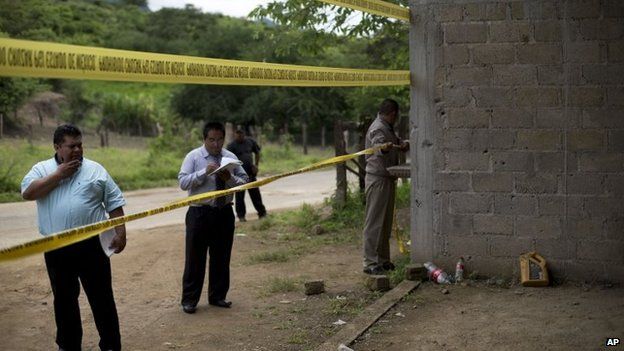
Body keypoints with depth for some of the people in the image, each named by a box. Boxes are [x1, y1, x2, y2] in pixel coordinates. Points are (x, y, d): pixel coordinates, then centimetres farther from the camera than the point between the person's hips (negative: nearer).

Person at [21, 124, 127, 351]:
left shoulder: (95, 170, 4)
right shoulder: (42, 169, 5)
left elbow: (114, 204, 5)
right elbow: (27, 193, -13)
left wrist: (120, 233, -3)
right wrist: (59, 174, -12)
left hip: (91, 246, -1)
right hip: (56, 248, 1)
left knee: (102, 297, 2)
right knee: (64, 299, 12)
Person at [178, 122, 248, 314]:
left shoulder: (230, 157, 7)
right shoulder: (193, 157, -4)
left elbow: (244, 181, 4)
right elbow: (183, 182, -14)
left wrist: (230, 178, -16)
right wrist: (205, 172, -24)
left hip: (224, 213, 4)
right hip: (199, 213, -4)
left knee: (222, 257, 12)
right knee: (195, 257, 1)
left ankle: (217, 296, 25)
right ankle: (189, 300, 10)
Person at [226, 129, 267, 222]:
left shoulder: (250, 142, 4)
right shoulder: (231, 146, -8)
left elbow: (257, 152, 18)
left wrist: (256, 165, 8)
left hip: (250, 172, 3)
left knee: (255, 193, 9)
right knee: (240, 195, 3)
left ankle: (262, 213, 17)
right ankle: (241, 215, 13)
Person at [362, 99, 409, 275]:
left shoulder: (388, 129, 18)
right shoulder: (378, 129, -15)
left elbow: (398, 144, 25)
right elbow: (378, 146, -34)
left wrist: (402, 144, 1)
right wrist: (385, 147, -58)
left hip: (387, 179, 11)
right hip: (378, 179, -11)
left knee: (386, 222, 15)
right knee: (375, 222, -10)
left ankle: (383, 260, 23)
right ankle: (370, 262, -9)